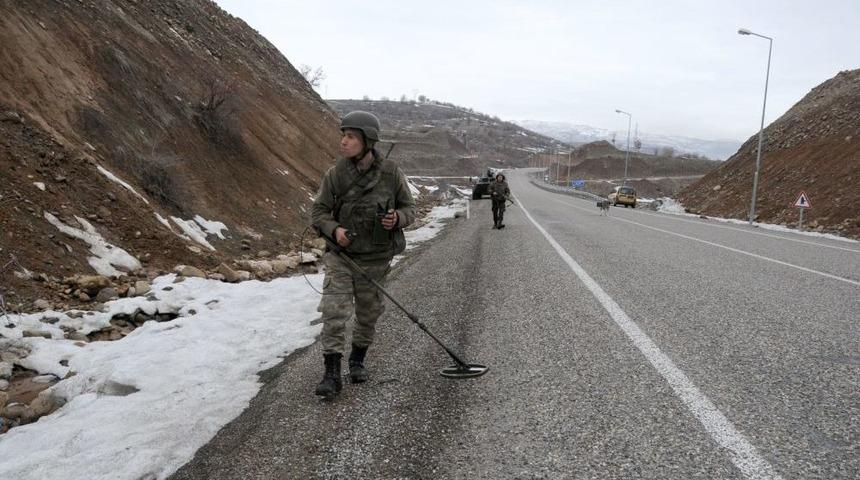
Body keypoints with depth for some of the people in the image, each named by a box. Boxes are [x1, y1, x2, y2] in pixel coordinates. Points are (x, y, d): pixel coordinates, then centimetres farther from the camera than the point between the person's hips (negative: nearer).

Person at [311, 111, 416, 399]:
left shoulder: (391, 173, -8)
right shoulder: (335, 174, -7)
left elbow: (409, 208, 3)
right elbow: (319, 211, 1)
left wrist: (397, 218, -20)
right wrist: (334, 229, -18)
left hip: (375, 258, 1)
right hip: (340, 255, -1)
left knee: (368, 314, 14)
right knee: (334, 312, -11)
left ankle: (358, 360, 37)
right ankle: (332, 374, -3)